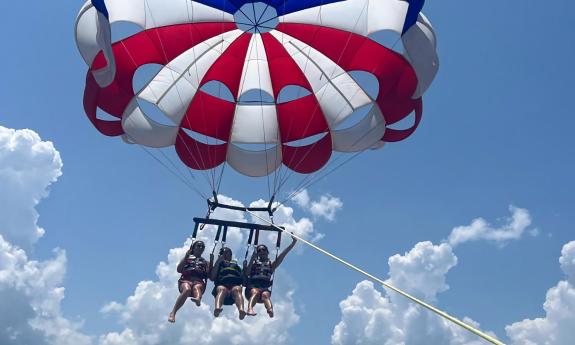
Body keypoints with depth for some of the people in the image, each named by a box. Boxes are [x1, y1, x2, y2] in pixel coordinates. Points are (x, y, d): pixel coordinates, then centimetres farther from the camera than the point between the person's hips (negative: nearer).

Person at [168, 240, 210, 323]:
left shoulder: (205, 262, 30)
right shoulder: (187, 258, 27)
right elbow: (179, 270, 10)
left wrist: (211, 261, 5)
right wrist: (186, 257, 4)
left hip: (199, 281, 0)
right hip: (186, 280, 0)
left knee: (197, 287, -38)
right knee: (187, 290, -37)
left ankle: (198, 299, -74)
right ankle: (173, 313, -43)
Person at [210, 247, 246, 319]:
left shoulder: (236, 265, 38)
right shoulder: (219, 264, 33)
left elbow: (243, 279, 24)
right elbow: (212, 278, 13)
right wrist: (217, 262, 10)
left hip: (235, 284, 1)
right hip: (222, 284, -1)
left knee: (237, 290, -36)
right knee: (222, 289, -37)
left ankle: (241, 310, -65)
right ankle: (217, 309, -67)